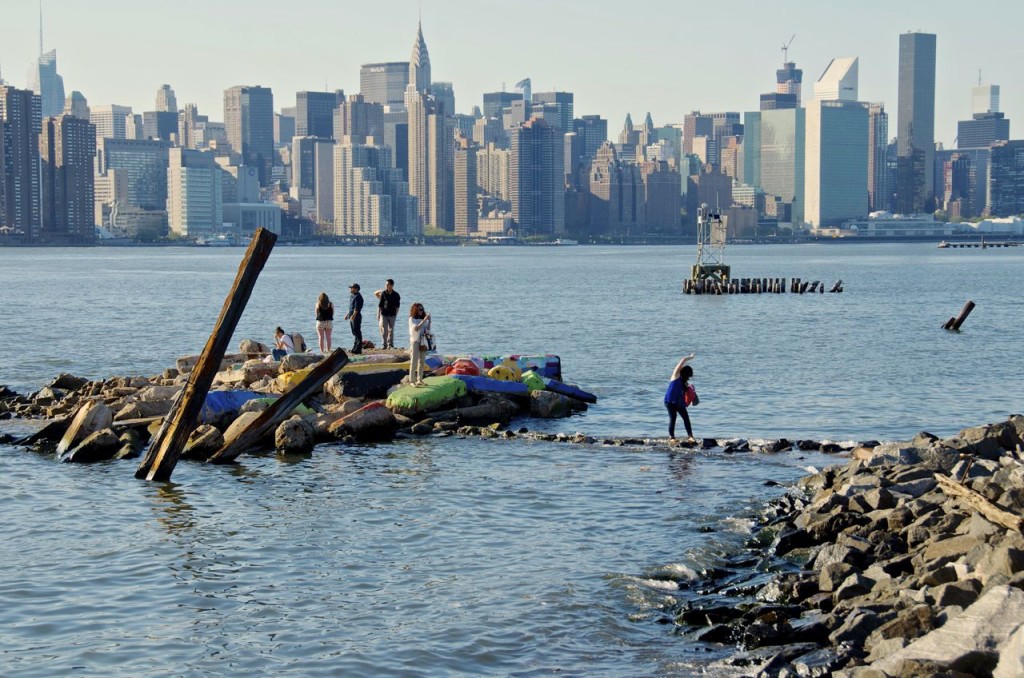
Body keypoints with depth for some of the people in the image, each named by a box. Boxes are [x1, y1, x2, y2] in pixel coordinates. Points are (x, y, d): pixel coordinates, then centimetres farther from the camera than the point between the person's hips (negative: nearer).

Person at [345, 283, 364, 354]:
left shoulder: (358, 297, -15)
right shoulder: (352, 296, 16)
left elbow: (356, 308, -24)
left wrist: (353, 315, -31)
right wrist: (347, 314, 28)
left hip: (356, 317, -10)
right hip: (352, 317, 10)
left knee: (357, 333, -7)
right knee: (354, 333, 14)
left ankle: (358, 349, -6)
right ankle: (355, 348, 20)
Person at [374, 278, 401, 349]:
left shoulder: (396, 295, 0)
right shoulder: (383, 293, 0)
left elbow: (397, 306, 9)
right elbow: (380, 305, 3)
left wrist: (396, 314, 6)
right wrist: (378, 314, 1)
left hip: (392, 315, 0)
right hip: (383, 314, 0)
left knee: (391, 330, 5)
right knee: (384, 330, -2)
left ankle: (390, 345, 12)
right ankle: (384, 345, 3)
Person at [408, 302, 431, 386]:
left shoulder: (423, 319, 10)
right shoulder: (412, 319, -4)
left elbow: (428, 330, 9)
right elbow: (416, 328, -19)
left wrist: (429, 321, -5)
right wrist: (424, 320, -23)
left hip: (422, 342, 5)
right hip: (415, 341, -5)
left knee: (422, 362, 8)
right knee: (414, 361, -8)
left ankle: (419, 379, 17)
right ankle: (412, 380, -7)